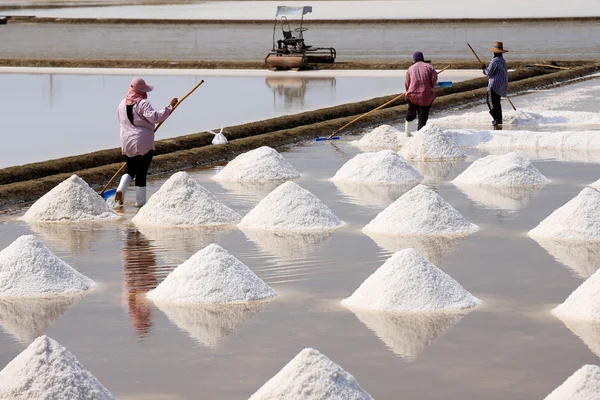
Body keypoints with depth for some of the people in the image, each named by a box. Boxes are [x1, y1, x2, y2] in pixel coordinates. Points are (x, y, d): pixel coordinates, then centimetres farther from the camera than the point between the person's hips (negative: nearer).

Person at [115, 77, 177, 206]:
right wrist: (170, 107, -23)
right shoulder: (142, 103, -16)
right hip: (143, 144, -6)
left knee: (130, 169, 22)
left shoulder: (122, 104, 7)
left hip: (126, 144, 6)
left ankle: (121, 189, -1)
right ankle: (140, 202, 9)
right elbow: (155, 117, -27)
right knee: (141, 173, 4)